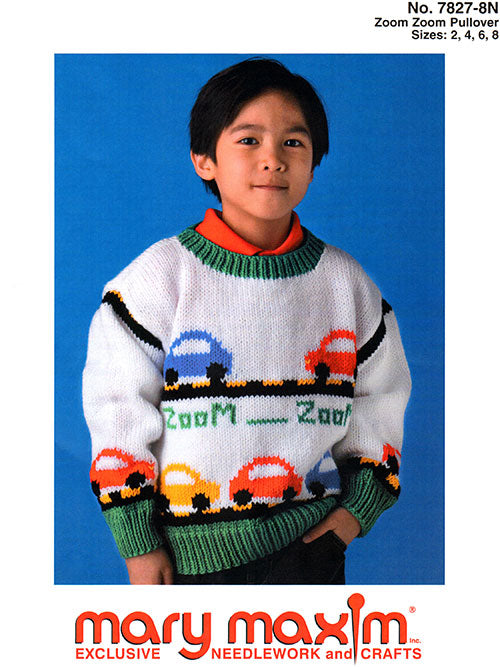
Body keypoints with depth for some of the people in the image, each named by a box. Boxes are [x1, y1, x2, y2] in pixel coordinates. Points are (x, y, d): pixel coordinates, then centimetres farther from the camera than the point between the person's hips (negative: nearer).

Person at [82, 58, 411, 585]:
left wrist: (362, 501, 0)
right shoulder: (162, 274, -7)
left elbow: (379, 398, 10)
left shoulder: (344, 281, 1)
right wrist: (136, 541, -5)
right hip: (191, 547, -2)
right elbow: (119, 406, -5)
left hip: (309, 541, 2)